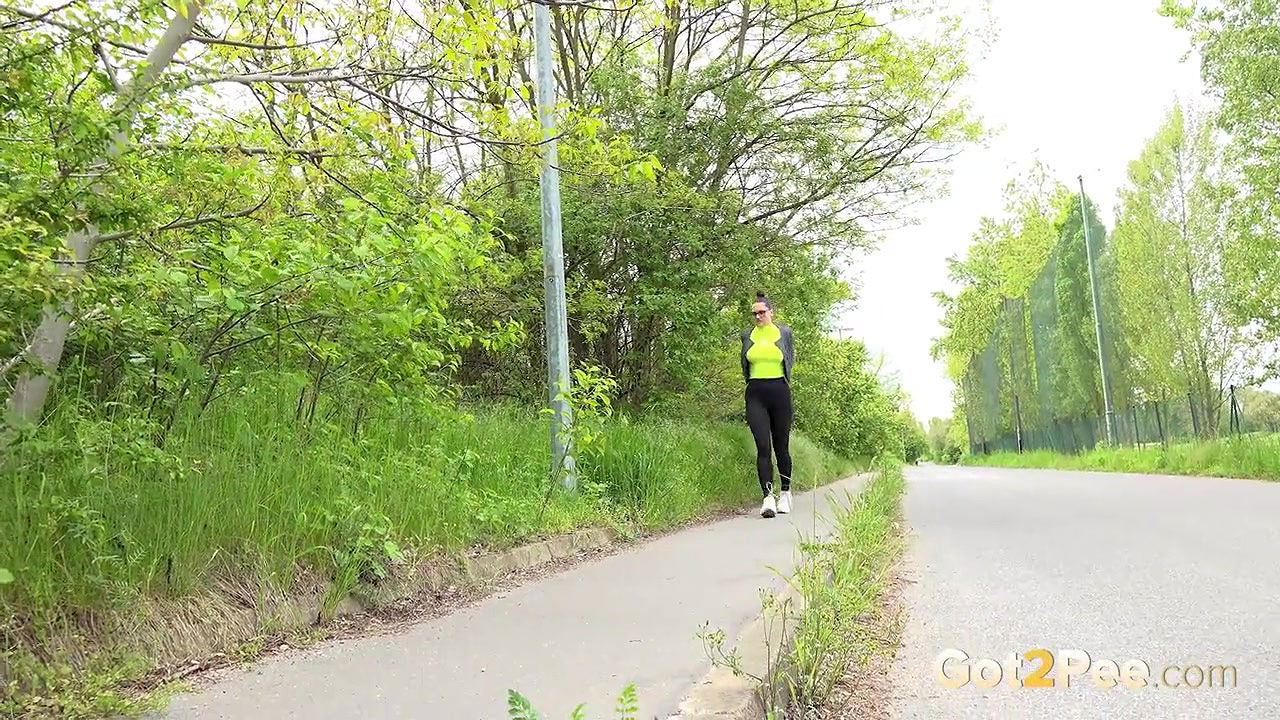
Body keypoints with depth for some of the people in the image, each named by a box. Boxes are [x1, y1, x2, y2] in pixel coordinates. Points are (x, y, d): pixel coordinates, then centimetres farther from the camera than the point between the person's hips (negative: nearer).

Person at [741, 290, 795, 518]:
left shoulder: (784, 332, 4)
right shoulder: (747, 335, 7)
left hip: (779, 391, 0)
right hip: (755, 394, 0)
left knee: (781, 446, 7)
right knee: (763, 446, -11)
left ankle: (785, 493, 25)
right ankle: (768, 497, -15)